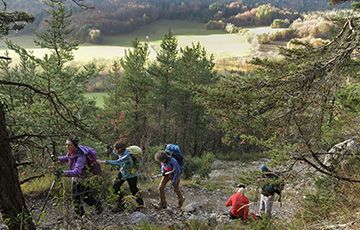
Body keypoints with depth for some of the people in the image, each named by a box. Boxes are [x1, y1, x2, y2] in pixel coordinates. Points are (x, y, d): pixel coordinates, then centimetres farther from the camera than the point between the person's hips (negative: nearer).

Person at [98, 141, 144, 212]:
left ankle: (140, 204, 32)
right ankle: (120, 205, 18)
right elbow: (113, 153, 6)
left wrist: (104, 161, -52)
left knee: (134, 190, 7)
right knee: (115, 186, 5)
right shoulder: (121, 152, -13)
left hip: (131, 175, -8)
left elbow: (117, 162, -49)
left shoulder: (127, 155, -36)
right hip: (122, 172, 8)